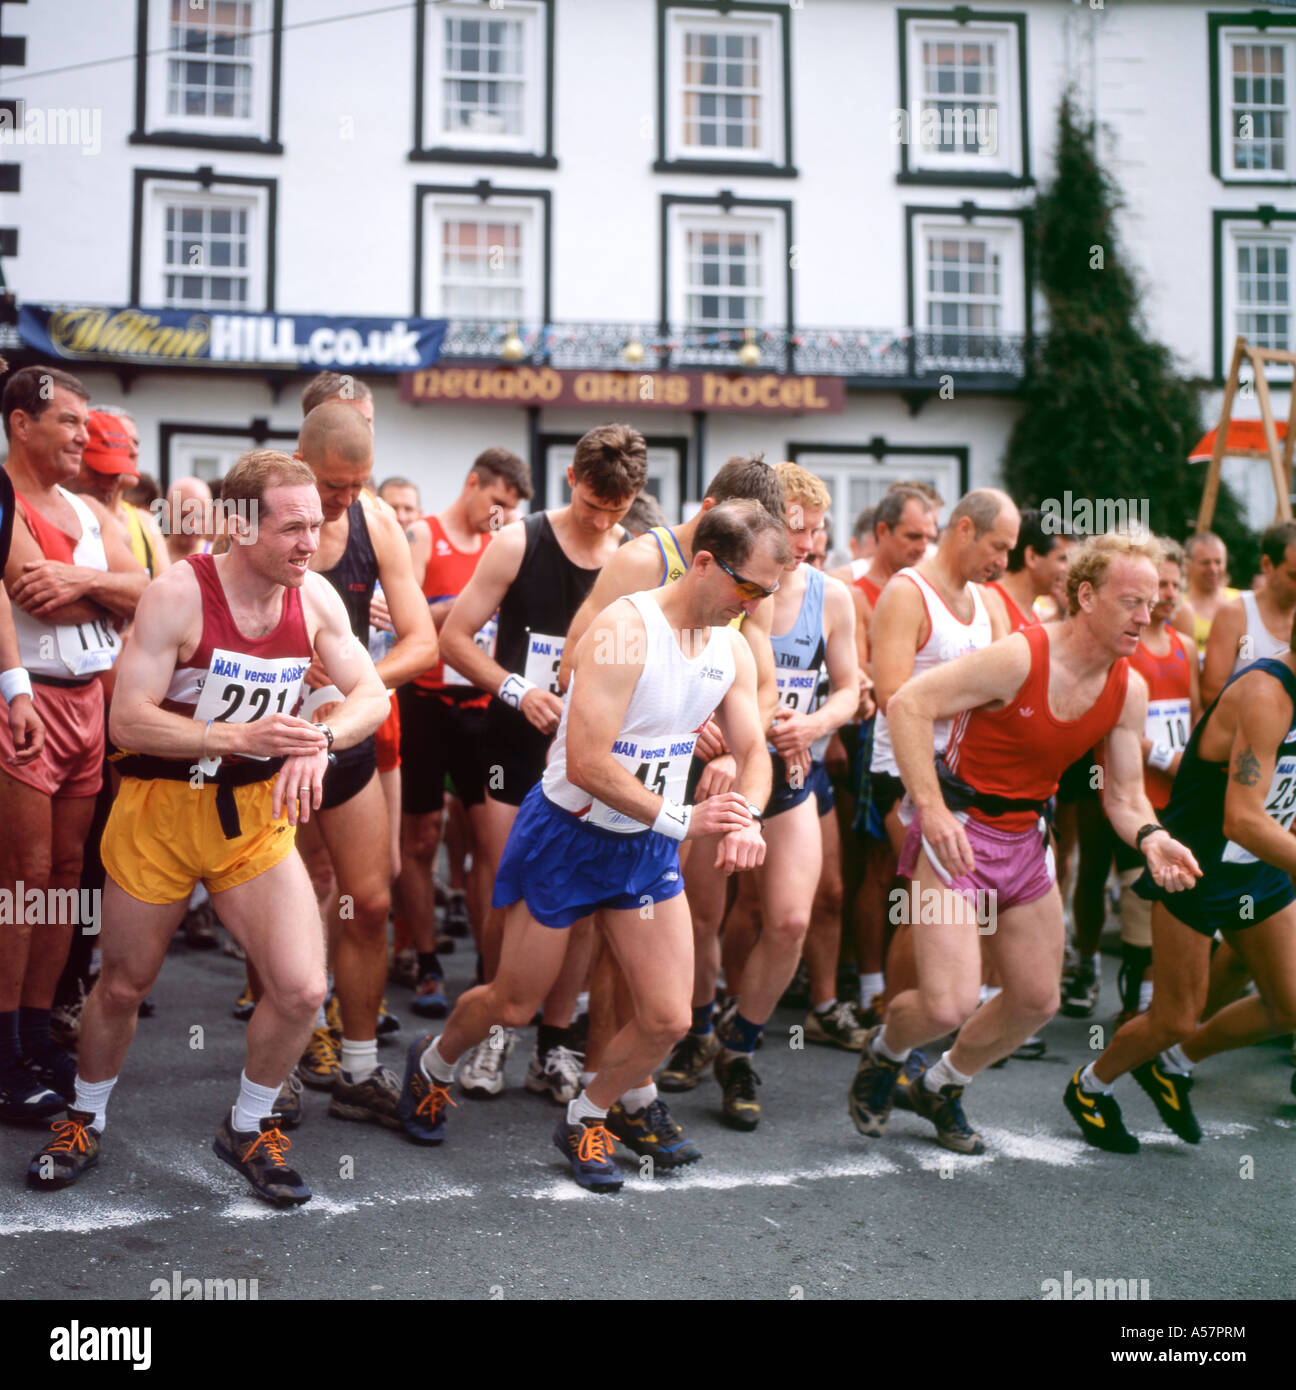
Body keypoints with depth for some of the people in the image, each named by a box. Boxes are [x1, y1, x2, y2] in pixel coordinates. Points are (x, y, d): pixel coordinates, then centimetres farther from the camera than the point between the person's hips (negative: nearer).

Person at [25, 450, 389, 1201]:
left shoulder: (315, 596, -6)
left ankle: (248, 1127, 20)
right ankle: (85, 1122, 41)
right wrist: (240, 736, -31)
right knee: (124, 985, 14)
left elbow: (372, 696, -2)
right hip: (160, 810, -3)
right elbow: (128, 721, -22)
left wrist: (319, 742, -23)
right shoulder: (179, 593, -20)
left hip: (256, 816, 3)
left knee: (301, 990, -7)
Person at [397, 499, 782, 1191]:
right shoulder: (624, 629, -25)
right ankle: (432, 1063, 42)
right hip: (567, 837, -6)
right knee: (513, 1005, 9)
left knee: (668, 1019, -1)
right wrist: (682, 819, -26)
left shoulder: (733, 650, -1)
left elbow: (754, 754, 5)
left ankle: (587, 1118, 26)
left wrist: (746, 817, -17)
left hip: (648, 849, 6)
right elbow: (586, 766, -29)